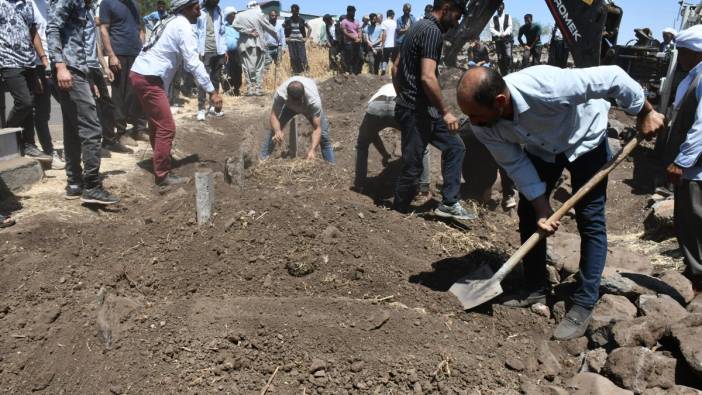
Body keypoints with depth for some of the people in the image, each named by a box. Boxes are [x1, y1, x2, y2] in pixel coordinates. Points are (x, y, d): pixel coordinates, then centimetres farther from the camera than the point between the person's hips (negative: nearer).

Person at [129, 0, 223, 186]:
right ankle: (163, 175, -1)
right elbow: (194, 63, -15)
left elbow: (186, 62, 22)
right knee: (167, 128, -7)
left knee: (157, 124, 20)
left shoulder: (170, 22, 20)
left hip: (139, 74, 10)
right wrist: (212, 91, -14)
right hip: (149, 79, -10)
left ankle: (160, 164, 32)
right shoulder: (183, 26, -10)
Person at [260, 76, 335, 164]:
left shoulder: (314, 99, -46)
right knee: (273, 131, -8)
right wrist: (277, 131, -55)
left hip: (310, 107, -1)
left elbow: (317, 128, -45)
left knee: (323, 134, -12)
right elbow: (274, 115, -33)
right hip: (288, 105, 2)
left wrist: (312, 150, -57)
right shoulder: (280, 93, -42)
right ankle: (262, 160, 8)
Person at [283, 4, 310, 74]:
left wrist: (306, 37, 6)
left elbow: (309, 28, 14)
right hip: (291, 42, 0)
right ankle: (295, 72, 6)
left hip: (300, 41, 0)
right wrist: (285, 38, 7)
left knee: (302, 57, -7)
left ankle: (305, 71, 0)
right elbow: (281, 29, 14)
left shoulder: (302, 20, 4)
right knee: (293, 58, 0)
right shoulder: (287, 21, 3)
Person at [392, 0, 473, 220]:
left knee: (455, 147, 13)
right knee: (413, 167, -1)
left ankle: (449, 203, 13)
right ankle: (398, 213, 14)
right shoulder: (433, 31, -15)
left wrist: (403, 98, 25)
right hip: (417, 111, -10)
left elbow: (396, 68, 21)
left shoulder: (420, 27, 15)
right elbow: (428, 78, -25)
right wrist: (445, 112, -18)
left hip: (417, 107, 10)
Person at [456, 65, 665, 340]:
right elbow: (516, 164, -15)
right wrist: (542, 209, -17)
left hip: (584, 138, -4)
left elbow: (613, 77, -31)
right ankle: (535, 288, 18)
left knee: (590, 221, -5)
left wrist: (645, 114, -17)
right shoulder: (483, 128, -27)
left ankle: (584, 305, 3)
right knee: (528, 212, 3)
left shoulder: (547, 87, -44)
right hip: (541, 147, 5)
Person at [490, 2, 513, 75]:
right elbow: (491, 29, 2)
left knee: (508, 56, -16)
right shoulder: (494, 18, 14)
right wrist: (499, 34, -13)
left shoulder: (508, 17, 13)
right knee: (500, 58, -1)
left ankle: (508, 71, -13)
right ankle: (503, 74, 4)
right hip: (498, 40, 1)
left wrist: (504, 34, -17)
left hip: (507, 39, -1)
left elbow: (510, 27, 1)